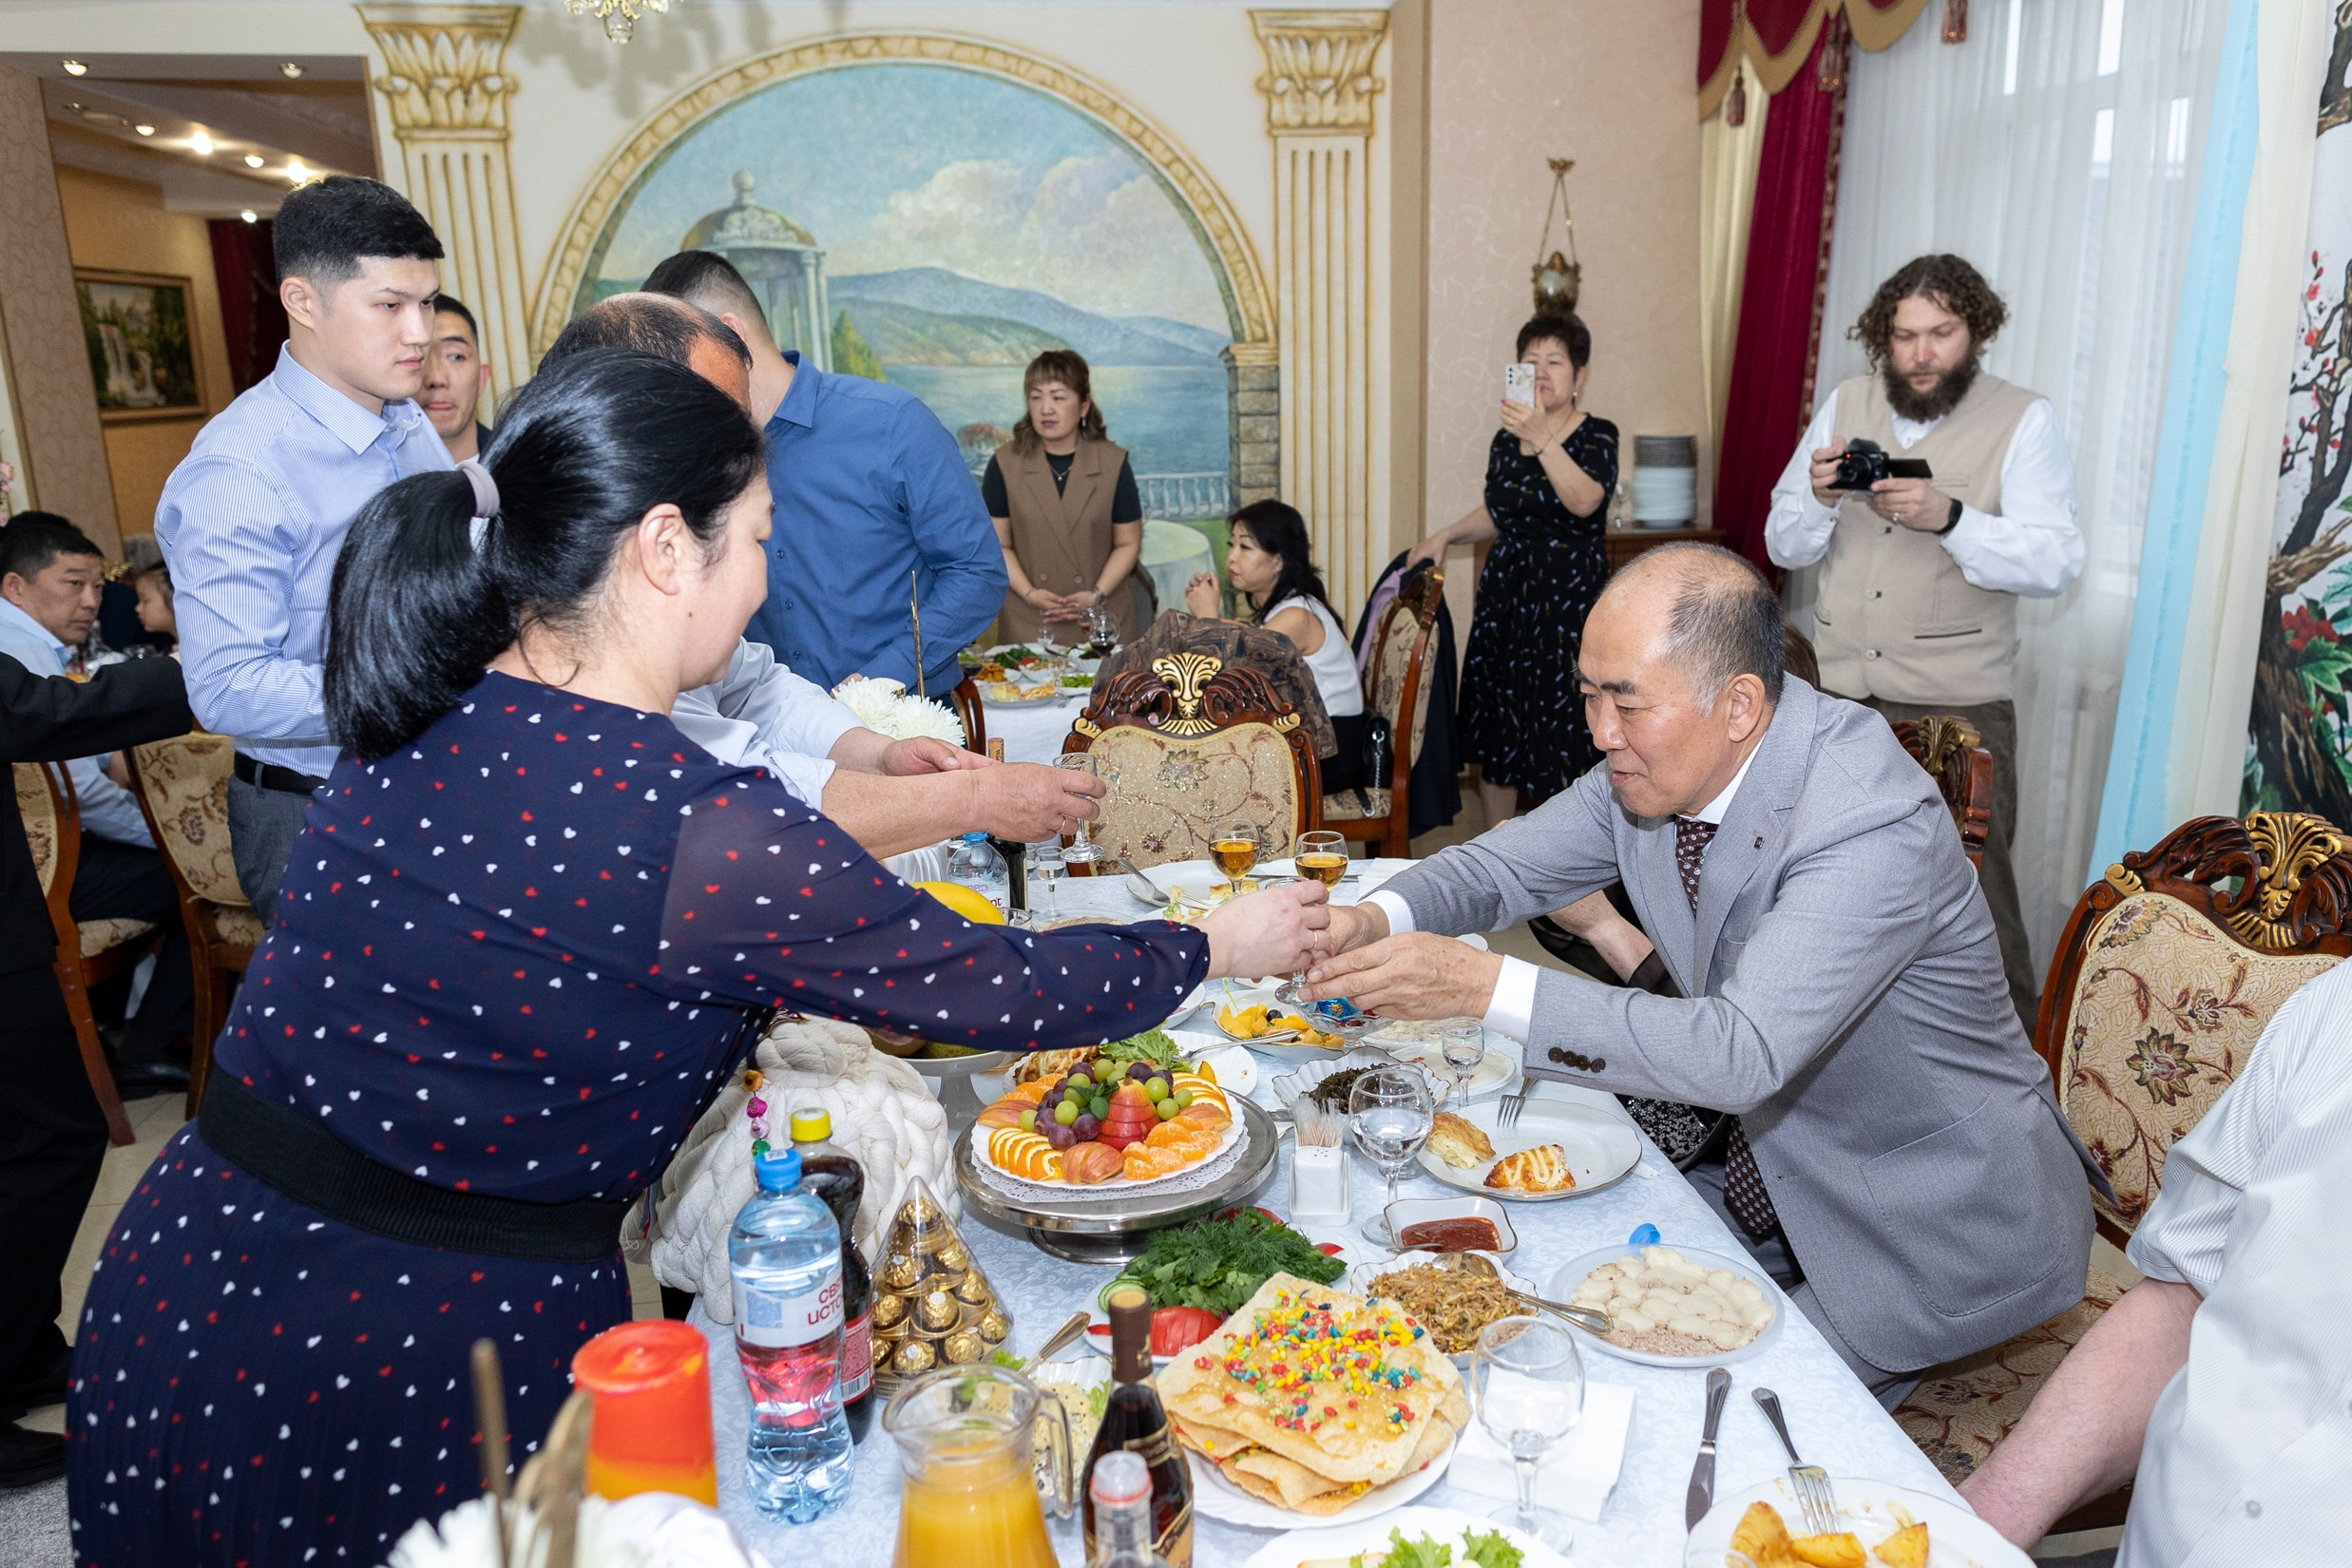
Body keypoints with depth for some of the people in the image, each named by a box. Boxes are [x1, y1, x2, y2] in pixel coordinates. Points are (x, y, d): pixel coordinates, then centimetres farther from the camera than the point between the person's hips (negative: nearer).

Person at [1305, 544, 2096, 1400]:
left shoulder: (1873, 821, -32)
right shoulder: (1658, 766, -9)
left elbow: (1743, 1055, -39)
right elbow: (1505, 863, 1)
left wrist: (1486, 986, -42)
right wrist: (1375, 922, -21)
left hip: (1931, 1229, -7)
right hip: (1772, 1169, 7)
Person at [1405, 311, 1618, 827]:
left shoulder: (1597, 435, -7)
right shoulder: (1505, 441, 9)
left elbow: (1585, 501, -27)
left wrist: (1541, 438, -34)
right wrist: (1445, 536, 11)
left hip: (1570, 596, -6)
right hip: (1504, 591, 6)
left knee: (1562, 726, -5)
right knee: (1495, 726, 11)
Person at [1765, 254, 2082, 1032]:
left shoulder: (2024, 420, -1)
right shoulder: (1845, 404, 10)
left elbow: (2054, 563, -12)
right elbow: (1784, 546, 9)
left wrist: (1948, 517, -26)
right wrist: (1819, 498, -12)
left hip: (1957, 708, -3)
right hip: (1839, 695, 4)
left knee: (1975, 897, -4)